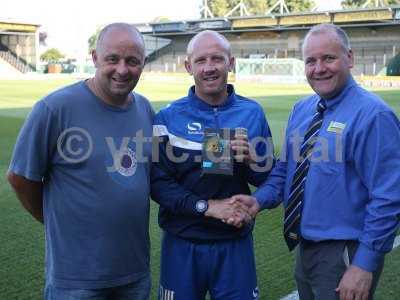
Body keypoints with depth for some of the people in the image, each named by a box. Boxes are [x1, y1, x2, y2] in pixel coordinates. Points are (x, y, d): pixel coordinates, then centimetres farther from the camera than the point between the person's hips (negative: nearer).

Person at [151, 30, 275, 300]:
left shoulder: (252, 113, 1)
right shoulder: (169, 117, -4)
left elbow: (268, 179, 5)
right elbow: (158, 183, -8)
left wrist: (251, 159, -15)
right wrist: (207, 206, -18)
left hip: (236, 242, 1)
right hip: (182, 244, -1)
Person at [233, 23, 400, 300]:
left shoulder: (372, 115, -17)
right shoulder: (302, 110, 6)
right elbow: (285, 169, 15)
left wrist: (364, 265, -19)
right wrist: (259, 199, -4)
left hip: (345, 255, -7)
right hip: (305, 247, 7)